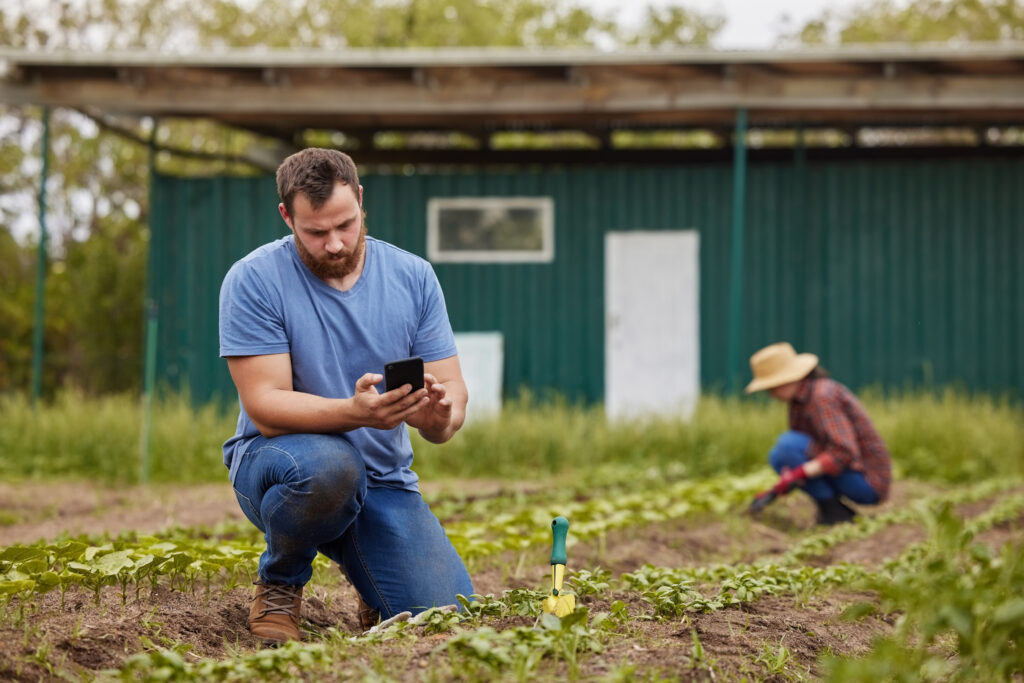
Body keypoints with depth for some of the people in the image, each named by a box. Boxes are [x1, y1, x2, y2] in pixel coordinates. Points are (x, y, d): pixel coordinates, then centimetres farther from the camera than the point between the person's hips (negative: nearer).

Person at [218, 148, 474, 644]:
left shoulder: (413, 277, -1)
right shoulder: (253, 280, -12)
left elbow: (453, 390, -2)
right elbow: (265, 407, -19)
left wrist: (441, 416, -28)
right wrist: (356, 412, -38)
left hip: (385, 479, 4)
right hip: (274, 461, -3)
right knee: (329, 464, -40)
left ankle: (375, 596, 23)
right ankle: (278, 586, -7)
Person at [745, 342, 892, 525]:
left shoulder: (822, 396, -19)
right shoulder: (799, 400, 10)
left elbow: (844, 453, -28)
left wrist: (797, 474, -30)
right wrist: (775, 490, 3)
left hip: (867, 484, -9)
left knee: (787, 444, -18)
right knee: (777, 457, 7)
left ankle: (833, 511, -12)